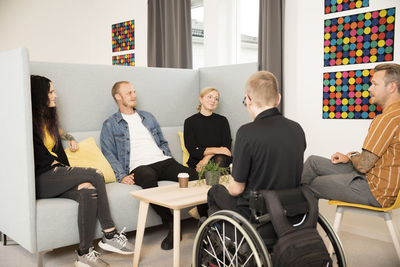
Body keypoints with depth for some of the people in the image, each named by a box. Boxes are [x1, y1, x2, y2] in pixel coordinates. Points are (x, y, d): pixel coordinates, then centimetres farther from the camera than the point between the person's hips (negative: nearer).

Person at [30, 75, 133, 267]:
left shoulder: (47, 117, 20)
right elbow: (38, 156, -12)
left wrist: (68, 137, 27)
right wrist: (65, 169, -8)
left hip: (56, 177, 8)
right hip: (40, 180, -7)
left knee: (88, 190, -26)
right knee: (95, 175, -24)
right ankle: (109, 235, -19)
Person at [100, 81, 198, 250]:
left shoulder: (148, 117, 27)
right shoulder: (110, 125, 13)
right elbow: (108, 154, 4)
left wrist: (172, 164, 12)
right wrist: (121, 176, -12)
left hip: (163, 161, 4)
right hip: (139, 166, -4)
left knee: (193, 175, -27)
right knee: (148, 178, -42)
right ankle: (171, 225, -29)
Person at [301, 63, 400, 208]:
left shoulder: (388, 118, -24)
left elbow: (363, 165, -24)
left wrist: (352, 156, -1)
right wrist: (348, 158, 8)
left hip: (375, 191, -10)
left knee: (312, 184, 3)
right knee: (313, 161, 12)